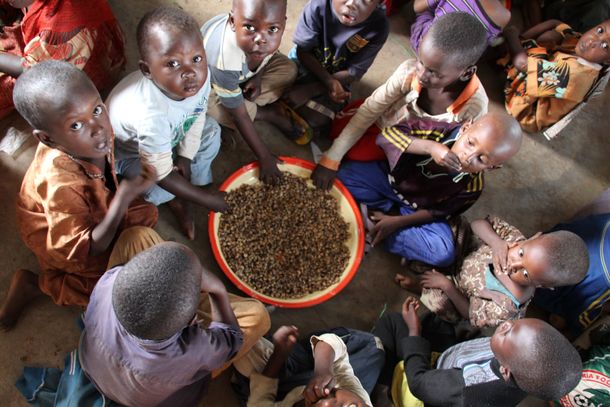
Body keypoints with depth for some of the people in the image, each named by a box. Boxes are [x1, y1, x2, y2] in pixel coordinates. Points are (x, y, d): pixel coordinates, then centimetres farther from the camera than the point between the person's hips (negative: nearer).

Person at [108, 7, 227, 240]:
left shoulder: (200, 76, -31)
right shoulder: (151, 115, -47)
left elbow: (198, 115, -7)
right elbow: (161, 175, -35)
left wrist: (185, 156, -9)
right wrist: (206, 199, -26)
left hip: (169, 136, 6)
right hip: (128, 151, -6)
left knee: (211, 133, -2)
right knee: (157, 189, -26)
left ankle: (182, 197, 11)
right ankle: (176, 198, 13)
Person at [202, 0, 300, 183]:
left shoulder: (266, 26, -32)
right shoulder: (224, 61, -46)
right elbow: (238, 115, -35)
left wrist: (258, 77, -20)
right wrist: (265, 157, -31)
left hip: (243, 73, 5)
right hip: (209, 80, -4)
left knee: (288, 70, -7)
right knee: (213, 109, -33)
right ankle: (271, 114, -7)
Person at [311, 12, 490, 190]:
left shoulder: (475, 106, -37)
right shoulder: (409, 71, -34)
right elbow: (369, 110, -25)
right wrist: (331, 159, -27)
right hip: (383, 117, 2)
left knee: (356, 151, -16)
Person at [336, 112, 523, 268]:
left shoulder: (472, 186, -26)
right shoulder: (438, 131, -30)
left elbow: (437, 212, -12)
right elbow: (388, 134, -31)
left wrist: (397, 222, -15)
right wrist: (429, 147, -44)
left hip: (418, 209, 0)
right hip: (391, 178, 0)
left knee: (444, 254, -23)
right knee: (345, 174, -24)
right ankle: (389, 210, -5)